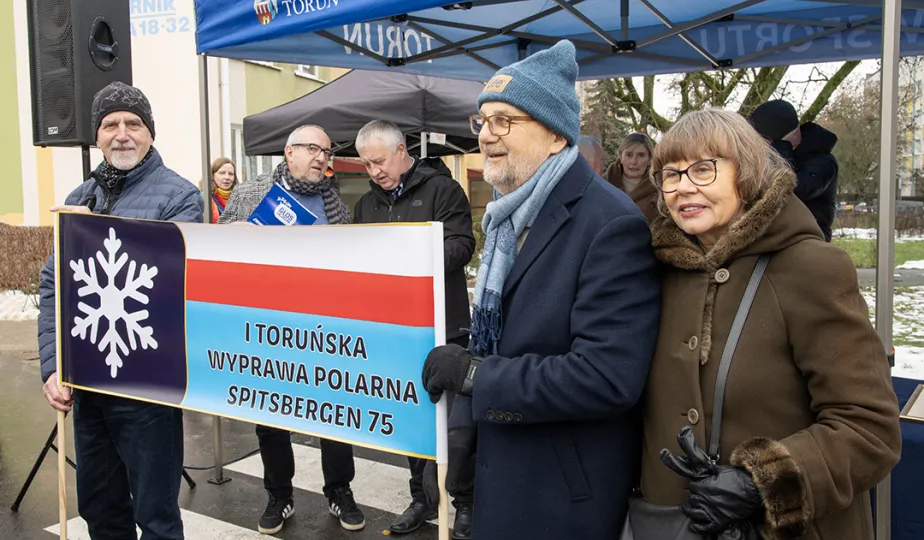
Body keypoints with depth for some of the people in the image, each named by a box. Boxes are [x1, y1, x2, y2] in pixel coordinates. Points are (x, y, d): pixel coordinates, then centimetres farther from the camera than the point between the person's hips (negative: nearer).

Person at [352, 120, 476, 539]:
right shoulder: (367, 205, 14)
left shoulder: (441, 189, -4)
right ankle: (422, 496, 28)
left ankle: (466, 502, 17)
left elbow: (461, 245, -14)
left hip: (443, 324, -5)